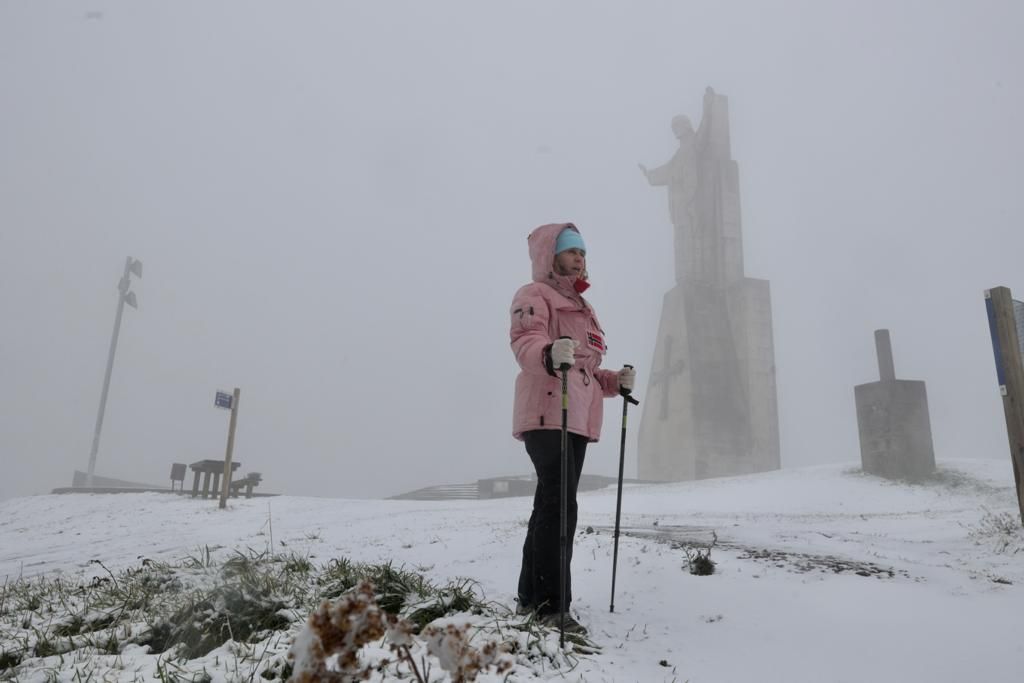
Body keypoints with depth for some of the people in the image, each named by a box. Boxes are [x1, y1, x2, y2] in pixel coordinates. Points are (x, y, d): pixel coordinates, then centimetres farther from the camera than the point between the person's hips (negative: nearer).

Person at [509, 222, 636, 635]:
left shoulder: (581, 307, 28)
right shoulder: (534, 295, 1)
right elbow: (524, 342, -20)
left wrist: (616, 382, 11)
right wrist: (550, 354, -42)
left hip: (578, 420, 9)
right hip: (548, 415, -9)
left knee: (551, 507, 12)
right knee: (559, 506, -18)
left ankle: (531, 598, 21)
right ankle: (551, 604, -15)